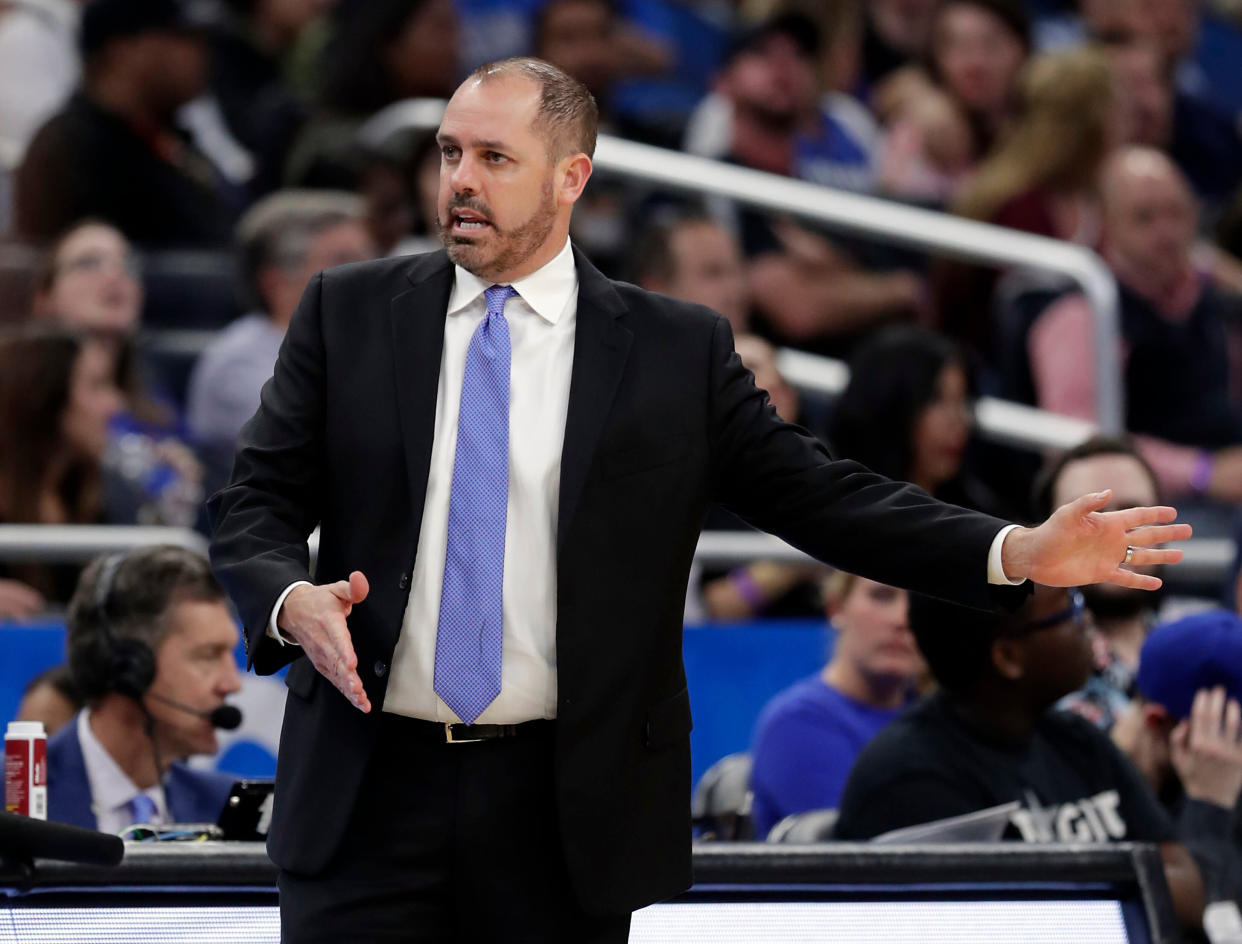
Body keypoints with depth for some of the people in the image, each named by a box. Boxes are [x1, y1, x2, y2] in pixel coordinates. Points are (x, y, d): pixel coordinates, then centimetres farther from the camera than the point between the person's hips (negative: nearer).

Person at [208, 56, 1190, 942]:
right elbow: (255, 505, 5)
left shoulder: (679, 351, 4)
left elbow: (816, 493, 3)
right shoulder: (347, 313, 6)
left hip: (562, 815, 0)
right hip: (366, 792, 1)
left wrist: (1019, 553, -8)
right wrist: (291, 602, -18)